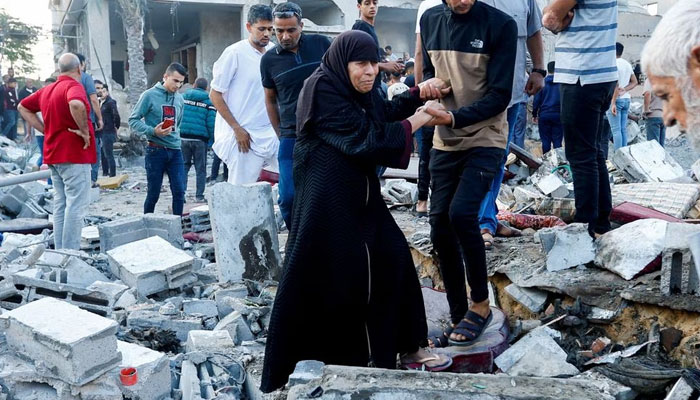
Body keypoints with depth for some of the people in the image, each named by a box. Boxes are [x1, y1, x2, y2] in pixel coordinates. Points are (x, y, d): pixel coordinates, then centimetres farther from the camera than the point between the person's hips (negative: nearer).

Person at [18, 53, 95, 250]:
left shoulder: (47, 90, 13)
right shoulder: (74, 86, -12)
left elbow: (23, 107, 24)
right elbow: (76, 104, -34)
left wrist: (46, 130, 14)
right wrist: (84, 131, -21)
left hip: (53, 155, 9)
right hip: (74, 154, -9)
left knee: (61, 204, 13)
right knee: (76, 205, -6)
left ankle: (60, 252, 17)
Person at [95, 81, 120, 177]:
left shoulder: (110, 102, -10)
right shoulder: (100, 102, 13)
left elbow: (116, 116, -19)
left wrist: (116, 127, -9)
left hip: (108, 132, -8)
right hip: (101, 132, 8)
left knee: (109, 154, -5)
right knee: (103, 154, 13)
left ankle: (112, 175, 1)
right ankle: (105, 173, 22)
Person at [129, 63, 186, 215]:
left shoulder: (179, 99, 11)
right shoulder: (150, 95, -5)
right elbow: (133, 120, -6)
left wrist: (176, 138, 14)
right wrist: (152, 131, -19)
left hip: (175, 151, 4)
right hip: (156, 150, -4)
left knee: (179, 192, -1)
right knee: (153, 194, 3)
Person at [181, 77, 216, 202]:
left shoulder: (182, 97, 7)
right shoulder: (209, 102, -1)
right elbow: (211, 124, -7)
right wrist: (213, 140, 1)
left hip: (183, 138, 2)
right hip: (200, 140, -2)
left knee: (183, 166, 12)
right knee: (200, 169, 8)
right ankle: (199, 196, 9)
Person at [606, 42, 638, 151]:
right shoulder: (627, 64, 15)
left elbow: (616, 85, -18)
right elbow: (634, 82, 17)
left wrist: (613, 103, -19)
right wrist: (625, 89, 3)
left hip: (616, 99, -8)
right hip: (626, 99, 8)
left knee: (616, 130, -8)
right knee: (623, 129, 9)